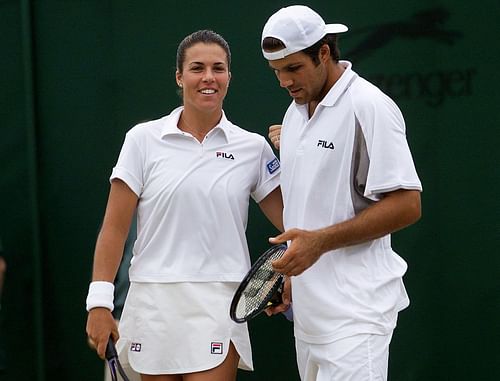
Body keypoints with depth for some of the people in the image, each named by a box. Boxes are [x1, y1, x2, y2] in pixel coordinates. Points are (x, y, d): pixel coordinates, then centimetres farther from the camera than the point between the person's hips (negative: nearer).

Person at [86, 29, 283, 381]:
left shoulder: (253, 147, 5)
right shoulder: (143, 139, 3)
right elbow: (115, 227, 2)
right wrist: (99, 302, -5)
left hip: (218, 308, 0)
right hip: (153, 303, 1)